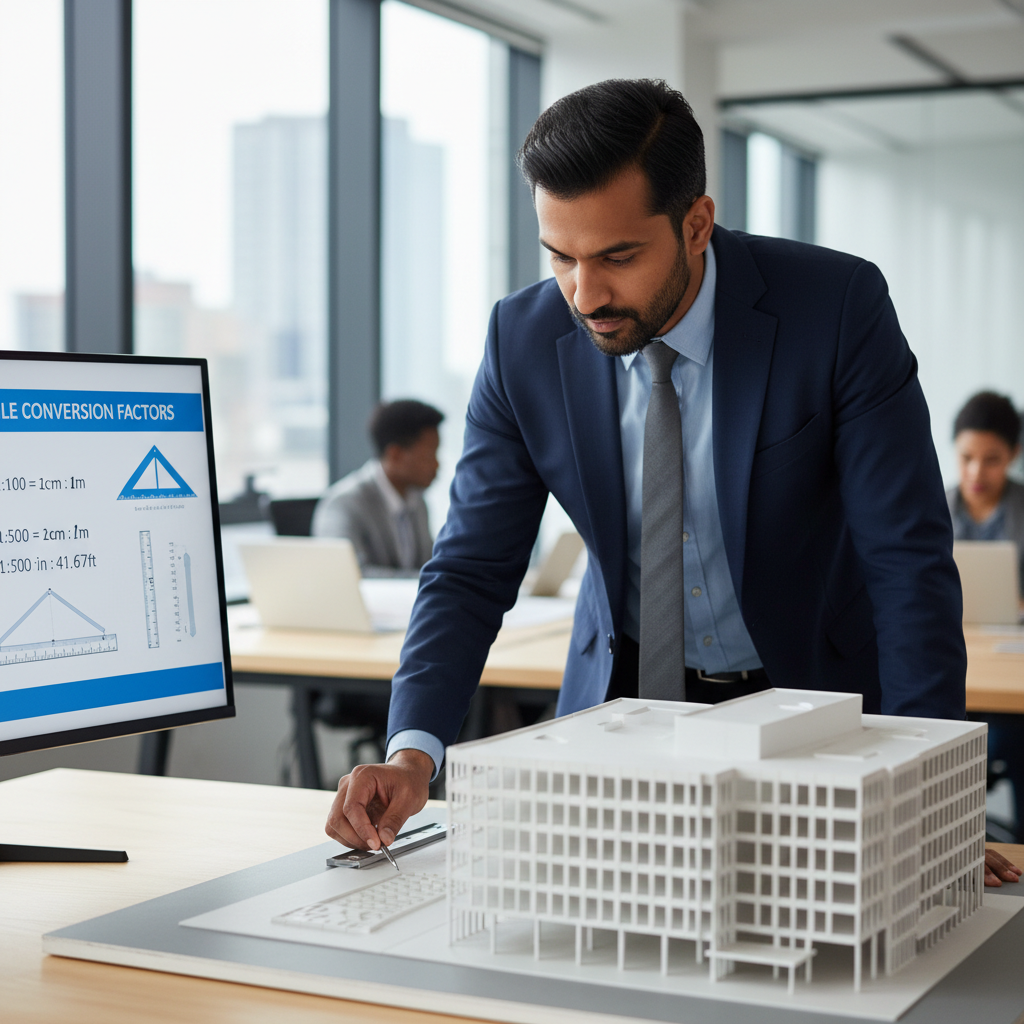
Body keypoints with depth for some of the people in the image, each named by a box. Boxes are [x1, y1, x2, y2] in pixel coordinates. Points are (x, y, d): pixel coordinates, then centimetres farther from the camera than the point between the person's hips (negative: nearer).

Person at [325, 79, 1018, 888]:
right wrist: (413, 752, -22)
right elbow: (473, 568, -5)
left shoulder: (838, 307, -17)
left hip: (810, 699, -1)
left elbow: (908, 558, -17)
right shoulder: (524, 342, -10)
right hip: (622, 700, 2)